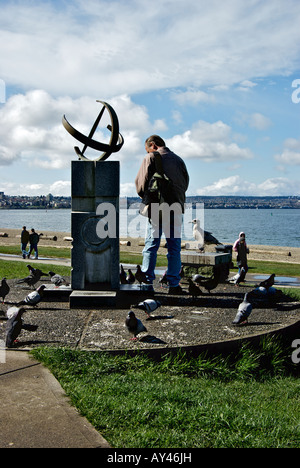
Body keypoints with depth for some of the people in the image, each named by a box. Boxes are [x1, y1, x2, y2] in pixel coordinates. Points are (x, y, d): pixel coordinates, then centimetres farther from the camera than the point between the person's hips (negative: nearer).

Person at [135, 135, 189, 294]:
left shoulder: (151, 158, 2)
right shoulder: (178, 159, 15)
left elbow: (142, 182, -3)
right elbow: (185, 183, 15)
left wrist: (146, 197, 14)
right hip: (176, 207, 3)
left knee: (151, 245, 2)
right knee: (174, 247, 5)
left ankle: (147, 281, -1)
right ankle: (174, 284, 4)